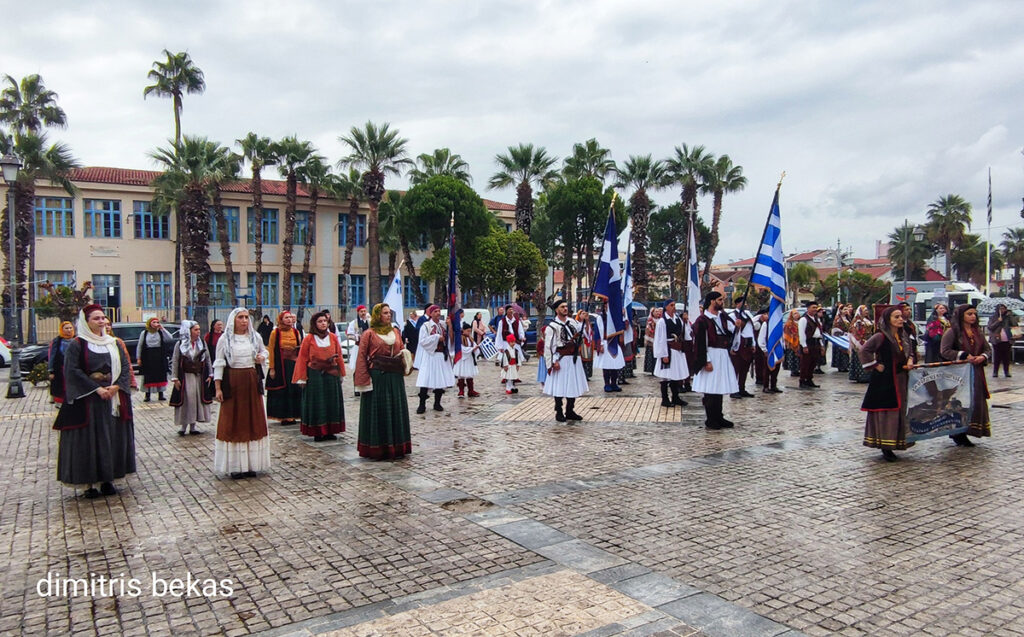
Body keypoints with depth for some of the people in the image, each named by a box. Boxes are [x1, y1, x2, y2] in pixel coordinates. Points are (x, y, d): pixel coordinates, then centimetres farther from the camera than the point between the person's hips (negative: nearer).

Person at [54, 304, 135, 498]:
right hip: (88, 400, -4)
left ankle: (108, 479, 13)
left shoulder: (113, 343, 11)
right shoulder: (77, 345, -2)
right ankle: (89, 483, 4)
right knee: (89, 439, -2)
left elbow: (126, 366, 7)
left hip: (114, 397, 4)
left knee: (114, 437, 5)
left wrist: (116, 386, -10)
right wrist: (97, 389, -17)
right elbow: (72, 371, -10)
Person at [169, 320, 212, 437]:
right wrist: (175, 378, -6)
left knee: (197, 400, 4)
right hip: (185, 377, -3)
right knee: (186, 400, -4)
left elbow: (208, 359, 9)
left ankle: (193, 426, 12)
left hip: (199, 376, 3)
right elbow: (175, 361, -2)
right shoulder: (180, 344, -2)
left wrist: (210, 374, 5)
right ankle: (183, 425, 5)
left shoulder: (202, 343, 6)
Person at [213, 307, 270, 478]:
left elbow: (264, 351, 23)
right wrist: (218, 388, -8)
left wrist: (262, 357, -1)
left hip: (252, 382, 3)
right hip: (232, 383, -3)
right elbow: (219, 364, -1)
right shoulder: (225, 339, -1)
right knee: (233, 423, -1)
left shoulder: (255, 337, 7)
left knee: (253, 422, 5)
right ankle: (234, 465, 5)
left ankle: (251, 464, 13)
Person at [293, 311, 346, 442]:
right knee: (316, 404, 2)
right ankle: (317, 432, 10)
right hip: (314, 376, -3)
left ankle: (330, 431, 17)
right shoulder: (309, 339, -4)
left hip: (331, 375, 3)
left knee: (332, 403, 7)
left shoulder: (333, 338, 4)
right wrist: (302, 379, -5)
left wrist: (341, 374, 8)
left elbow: (339, 356, 8)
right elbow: (302, 359, -3)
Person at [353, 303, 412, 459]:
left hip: (395, 376, 5)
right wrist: (364, 380, -13)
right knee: (377, 412, 1)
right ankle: (377, 448, 10)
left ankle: (396, 446, 20)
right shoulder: (369, 334, -4)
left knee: (396, 410, 9)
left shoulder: (396, 332, 12)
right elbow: (362, 357, -7)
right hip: (377, 376, -5)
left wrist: (404, 356, 0)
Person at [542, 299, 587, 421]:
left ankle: (570, 411, 23)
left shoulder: (572, 322, 10)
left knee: (573, 385, 11)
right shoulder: (552, 326, -8)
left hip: (574, 359, 6)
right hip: (561, 360, -6)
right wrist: (554, 361, -17)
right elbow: (549, 346, -11)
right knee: (560, 386, 0)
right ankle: (559, 412, 12)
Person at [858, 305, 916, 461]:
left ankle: (898, 441, 25)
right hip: (884, 380, -8)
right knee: (885, 412, -5)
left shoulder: (902, 336, 10)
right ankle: (885, 447, 1)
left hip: (900, 379, 8)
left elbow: (909, 351, 24)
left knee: (899, 411, 13)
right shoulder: (880, 337, -14)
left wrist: (910, 360, 4)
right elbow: (863, 351, -22)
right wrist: (876, 365, -17)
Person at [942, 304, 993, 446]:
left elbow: (988, 348, 16)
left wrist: (982, 357, -5)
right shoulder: (952, 331, -6)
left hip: (976, 372, 6)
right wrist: (964, 356, -18)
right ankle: (958, 434, 4)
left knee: (976, 401, 4)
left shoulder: (977, 331, 13)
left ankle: (964, 434, 13)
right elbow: (945, 351, -12)